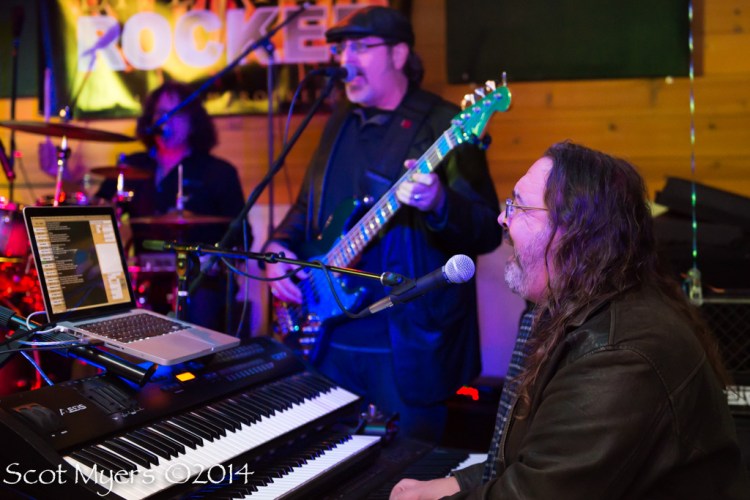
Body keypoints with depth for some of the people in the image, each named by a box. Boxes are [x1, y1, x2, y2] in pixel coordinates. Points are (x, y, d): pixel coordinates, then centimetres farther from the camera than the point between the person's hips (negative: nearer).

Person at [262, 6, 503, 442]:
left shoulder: (444, 124, -10)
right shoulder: (340, 122, 12)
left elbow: (488, 232, -15)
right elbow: (307, 205, 22)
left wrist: (438, 203, -34)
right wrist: (280, 245, 2)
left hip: (410, 339, -6)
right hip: (333, 334, 7)